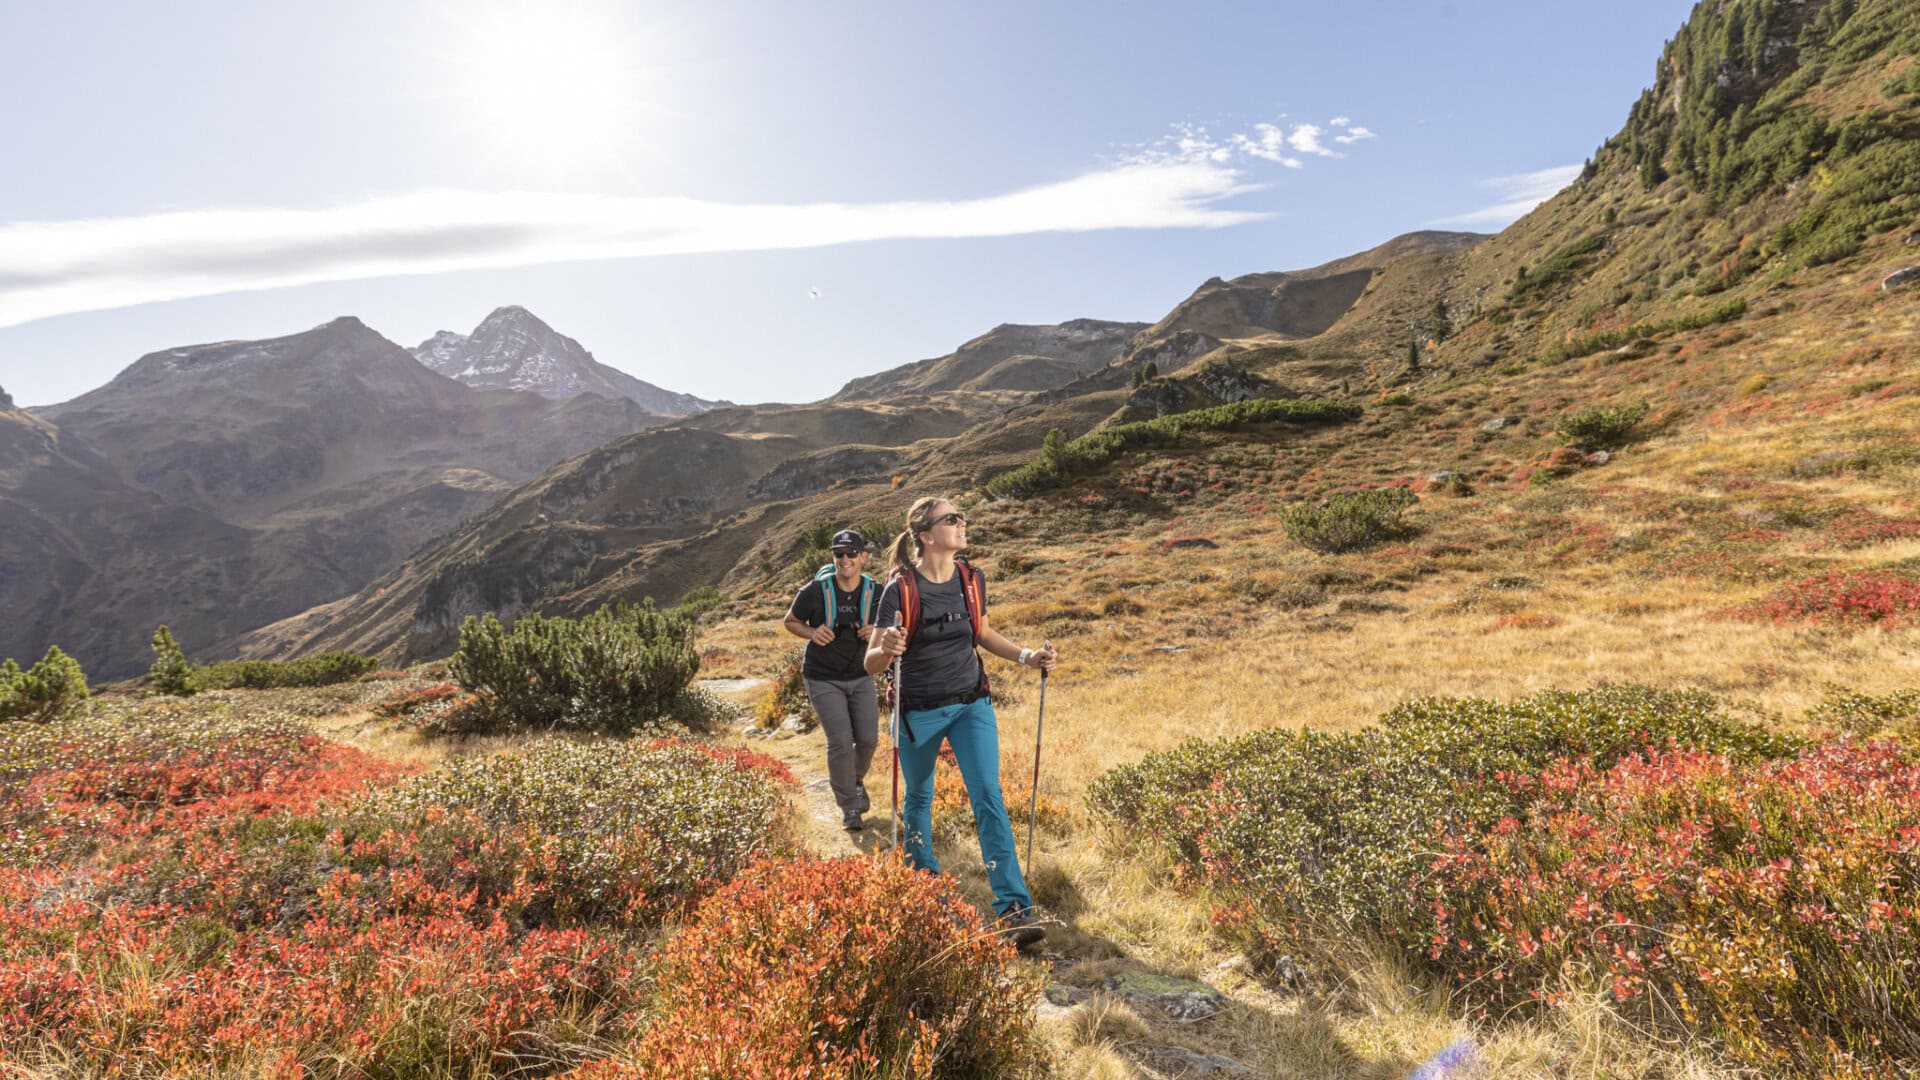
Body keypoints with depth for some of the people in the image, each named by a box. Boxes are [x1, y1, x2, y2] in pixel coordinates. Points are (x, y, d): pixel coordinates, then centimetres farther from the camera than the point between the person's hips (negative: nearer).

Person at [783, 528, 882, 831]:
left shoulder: (876, 593, -7)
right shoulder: (815, 591, -14)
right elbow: (791, 621, 1)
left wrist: (876, 633, -16)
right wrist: (812, 633, -19)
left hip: (860, 676, 3)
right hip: (823, 679, -3)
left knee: (868, 738, 0)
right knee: (840, 740, -12)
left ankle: (855, 780, 34)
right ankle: (849, 806, 7)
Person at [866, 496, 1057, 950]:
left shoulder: (972, 579, -4)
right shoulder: (901, 589, -17)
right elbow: (871, 662, -15)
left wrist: (1026, 656, 0)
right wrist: (887, 649, -38)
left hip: (971, 704, 3)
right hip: (919, 710, -2)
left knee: (989, 796, -6)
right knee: (919, 797, 16)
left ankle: (1014, 907, -1)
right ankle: (923, 876, 42)